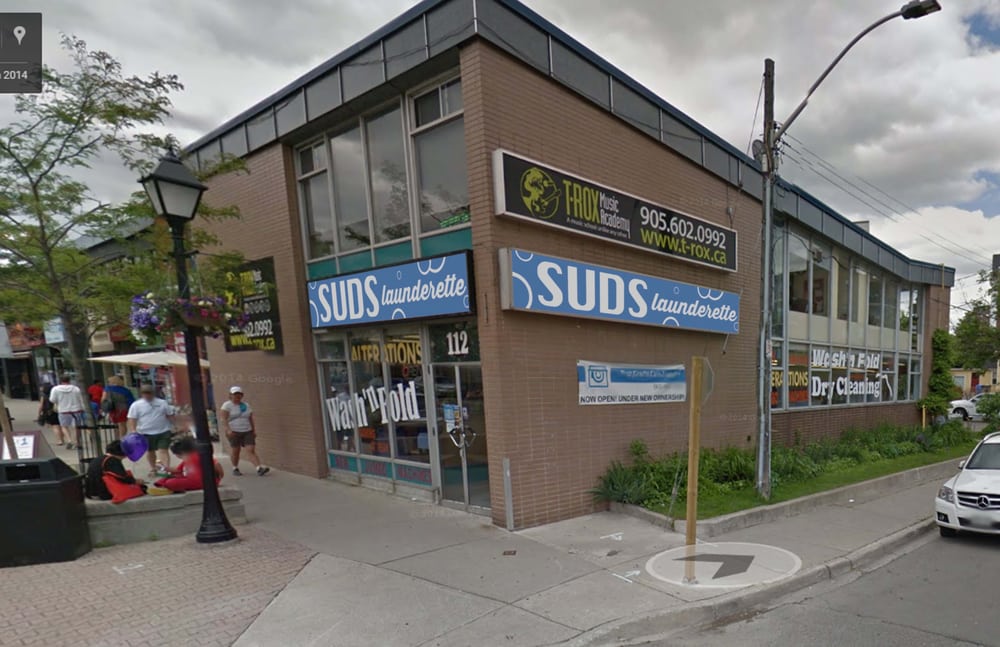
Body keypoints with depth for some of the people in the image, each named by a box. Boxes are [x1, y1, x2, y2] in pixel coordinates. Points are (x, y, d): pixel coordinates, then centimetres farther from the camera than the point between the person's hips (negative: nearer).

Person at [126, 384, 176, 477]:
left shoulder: (162, 403, 2)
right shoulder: (136, 405, -2)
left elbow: (170, 415, 8)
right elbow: (132, 419, -6)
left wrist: (173, 428, 5)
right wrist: (133, 431, -17)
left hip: (163, 431, -1)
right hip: (146, 433, 1)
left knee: (163, 450, -11)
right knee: (150, 451, 15)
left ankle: (166, 467, -23)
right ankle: (153, 468, 33)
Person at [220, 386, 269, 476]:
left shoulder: (246, 405, 12)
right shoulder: (227, 405, -3)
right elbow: (223, 419, -13)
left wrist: (254, 430, 10)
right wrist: (228, 429, -24)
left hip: (247, 432, 3)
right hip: (233, 432, -3)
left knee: (251, 450, -7)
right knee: (235, 450, 3)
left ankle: (259, 469, -18)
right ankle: (235, 469, 23)